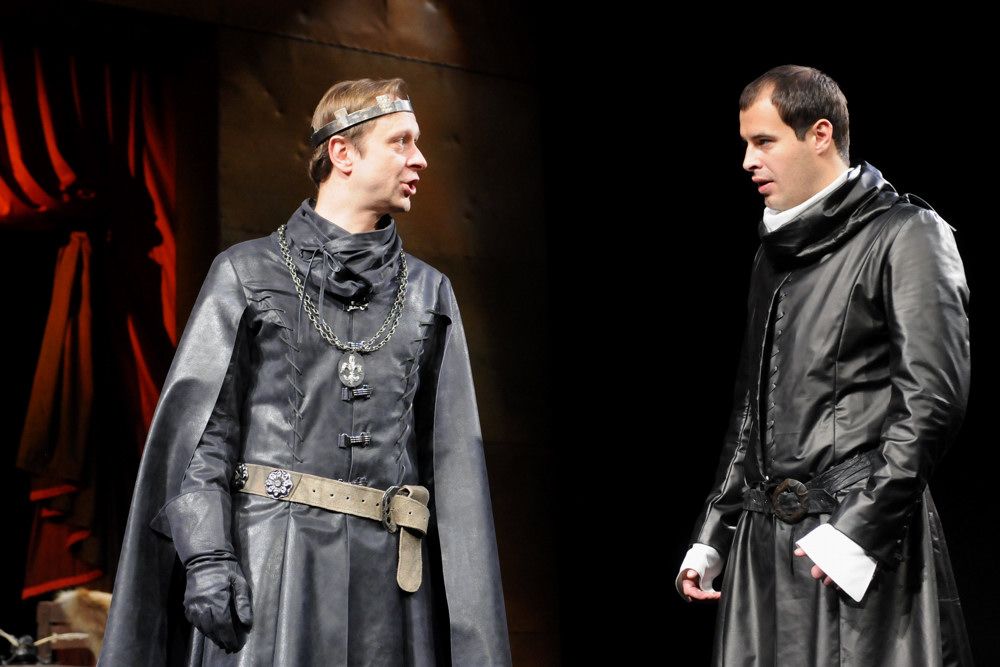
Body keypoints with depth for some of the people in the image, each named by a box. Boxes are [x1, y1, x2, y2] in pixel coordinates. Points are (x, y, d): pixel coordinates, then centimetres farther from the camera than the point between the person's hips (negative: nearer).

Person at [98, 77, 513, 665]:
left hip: (390, 570, 3)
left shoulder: (429, 293, 17)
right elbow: (200, 422, 1)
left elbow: (453, 453, 11)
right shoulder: (246, 273, 8)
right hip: (270, 564, -3)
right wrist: (205, 553, -13)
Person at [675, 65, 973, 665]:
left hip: (865, 546, -7)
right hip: (765, 542, 7)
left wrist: (862, 525, -18)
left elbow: (934, 401, -13)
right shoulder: (776, 253, 18)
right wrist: (711, 536, 17)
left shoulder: (906, 235, -4)